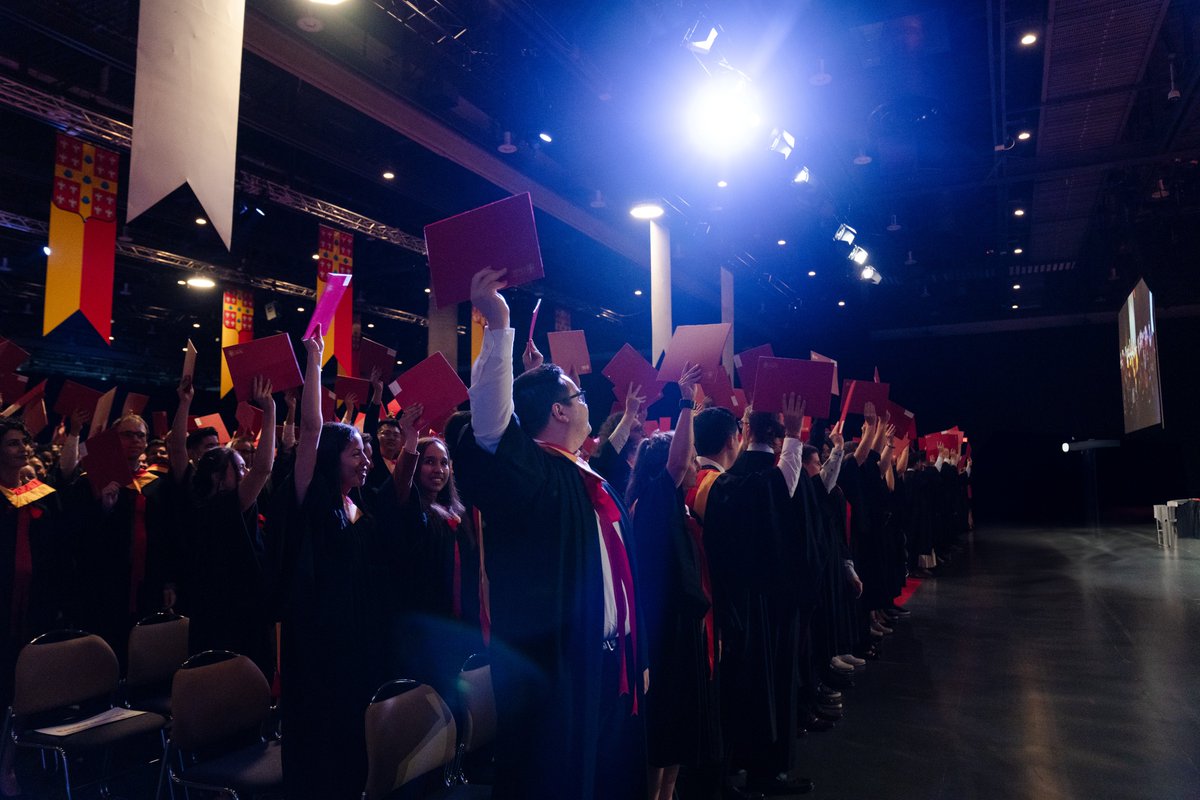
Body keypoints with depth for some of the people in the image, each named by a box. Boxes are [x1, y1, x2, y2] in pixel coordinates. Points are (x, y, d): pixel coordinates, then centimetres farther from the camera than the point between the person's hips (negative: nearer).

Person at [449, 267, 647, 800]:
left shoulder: (592, 481, 13)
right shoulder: (530, 472, -12)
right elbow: (489, 426, -34)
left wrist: (638, 656, 19)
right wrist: (498, 326, -38)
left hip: (610, 662, 8)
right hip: (555, 670, -8)